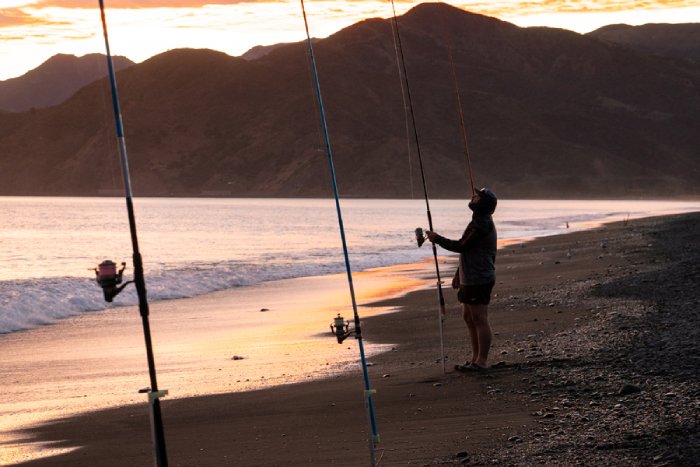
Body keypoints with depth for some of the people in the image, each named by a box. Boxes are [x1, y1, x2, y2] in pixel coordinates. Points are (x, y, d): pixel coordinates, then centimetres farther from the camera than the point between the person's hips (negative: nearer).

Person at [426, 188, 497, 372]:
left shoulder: (482, 224, -17)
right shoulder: (479, 221, 17)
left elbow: (462, 246, -21)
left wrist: (437, 239, -11)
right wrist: (459, 274, 25)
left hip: (479, 279, -11)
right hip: (470, 278, 11)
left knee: (480, 319, -7)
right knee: (468, 317, 14)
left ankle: (482, 361, -4)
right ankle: (476, 358, 20)